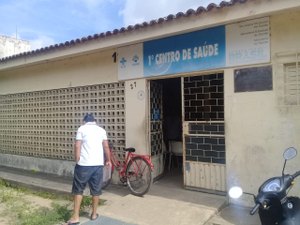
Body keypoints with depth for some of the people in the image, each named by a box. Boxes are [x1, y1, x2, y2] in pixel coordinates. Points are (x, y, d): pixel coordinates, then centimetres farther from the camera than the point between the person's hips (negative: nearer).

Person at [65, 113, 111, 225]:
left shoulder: (81, 129, 0)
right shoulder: (101, 130, 9)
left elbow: (77, 146, -7)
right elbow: (106, 146, 6)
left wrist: (77, 161, 1)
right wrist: (108, 160, 18)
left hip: (84, 164, -3)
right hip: (98, 164, 3)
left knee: (78, 190, 10)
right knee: (96, 191, 13)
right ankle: (94, 214, 25)